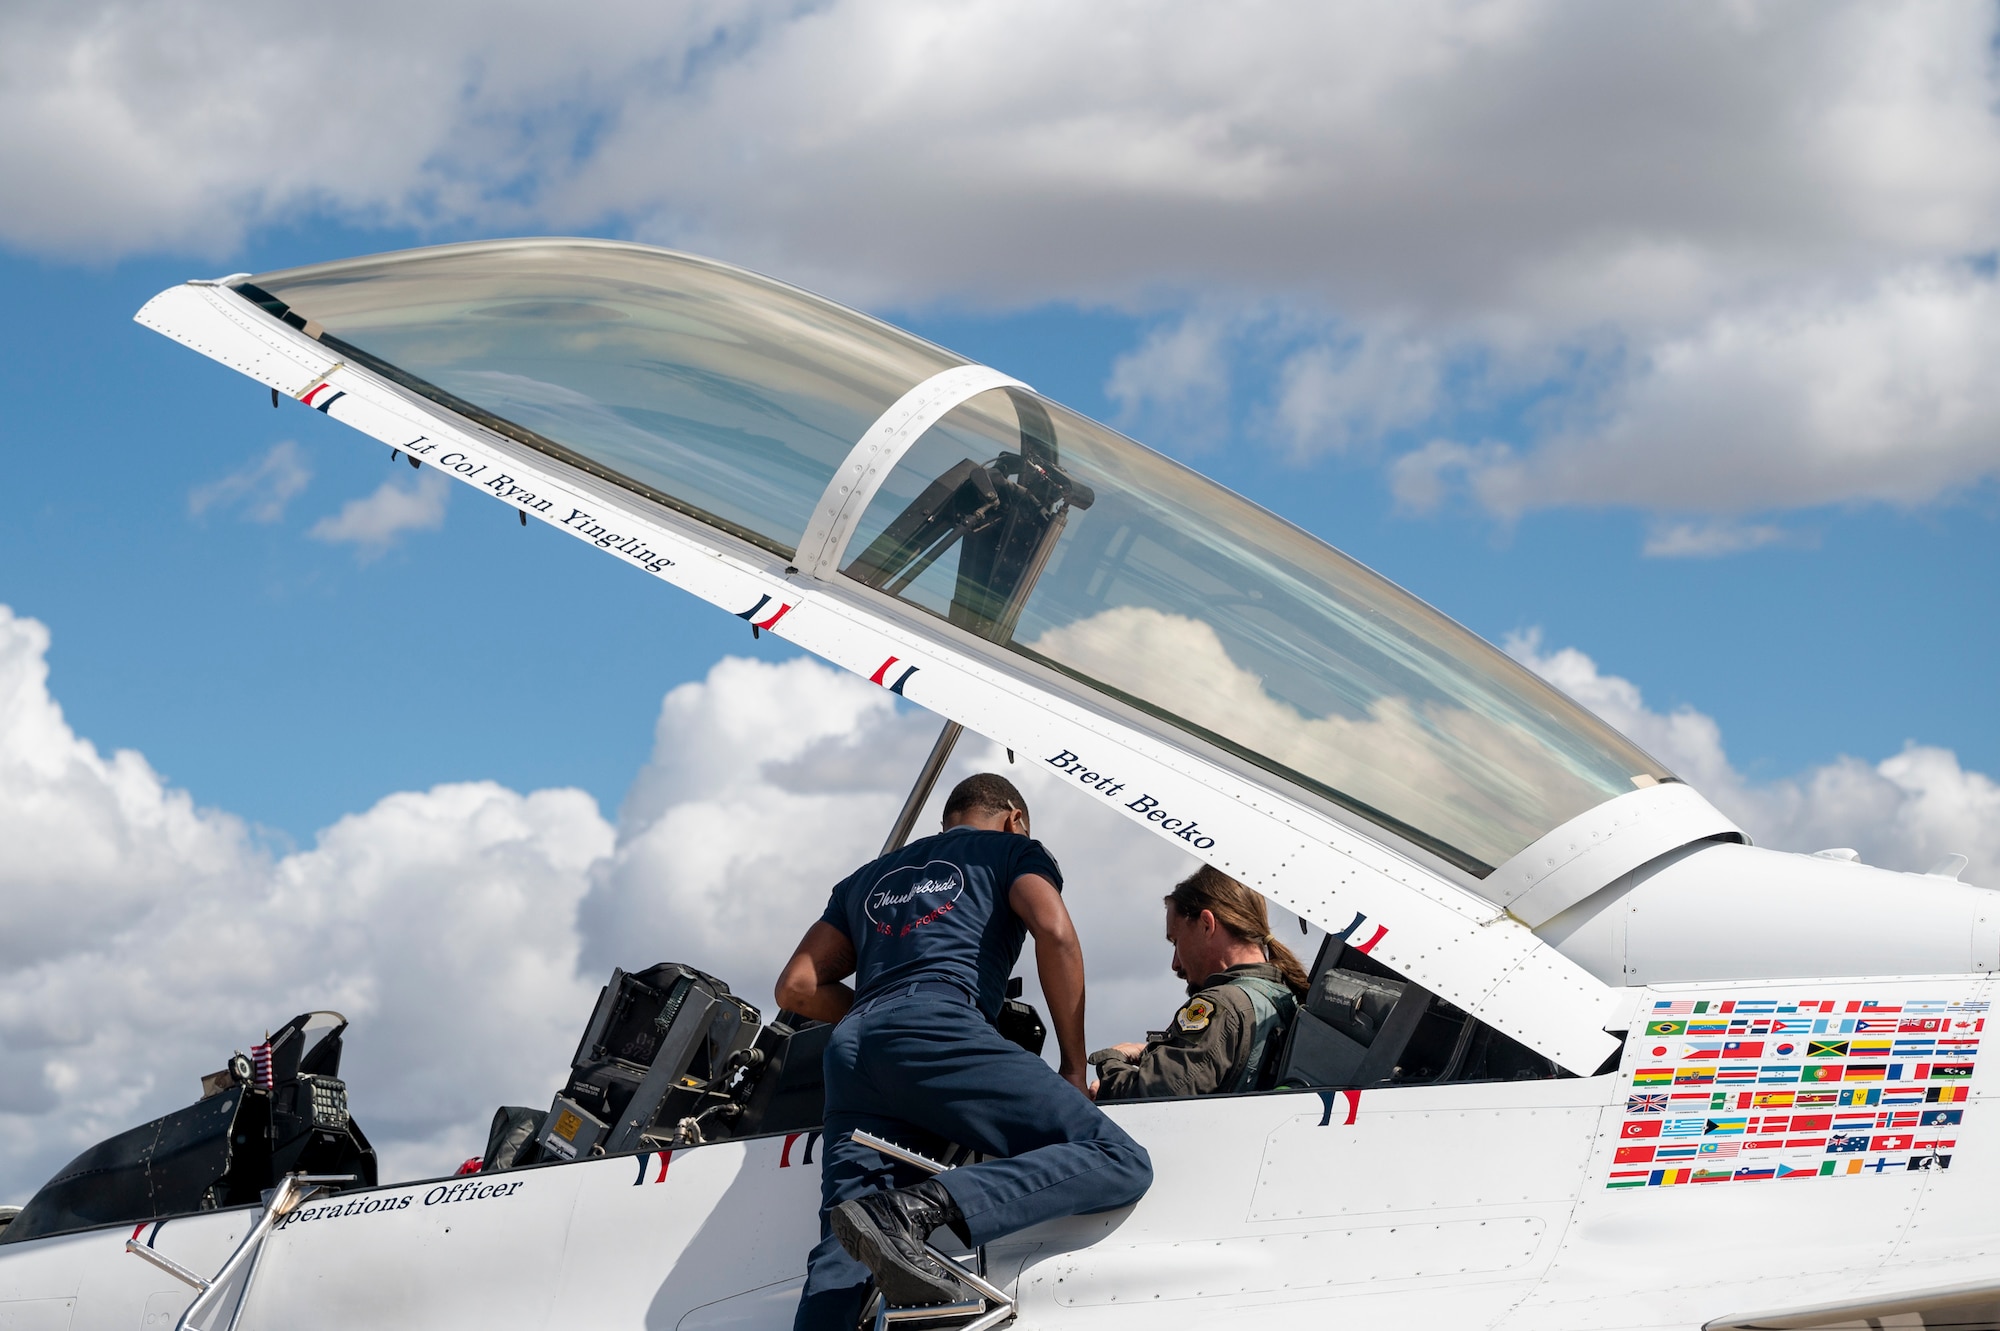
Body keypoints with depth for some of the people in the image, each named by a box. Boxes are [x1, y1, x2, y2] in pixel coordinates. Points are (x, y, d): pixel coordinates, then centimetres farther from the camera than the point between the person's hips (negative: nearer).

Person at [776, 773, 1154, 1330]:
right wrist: (1074, 1069, 7)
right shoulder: (1012, 849, 24)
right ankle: (916, 1209, -33)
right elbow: (1054, 932, 3)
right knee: (1119, 1162, -12)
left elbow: (796, 987, 29)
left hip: (849, 1051, 6)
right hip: (936, 1028, -6)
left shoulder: (867, 878, 38)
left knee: (843, 1259, -6)